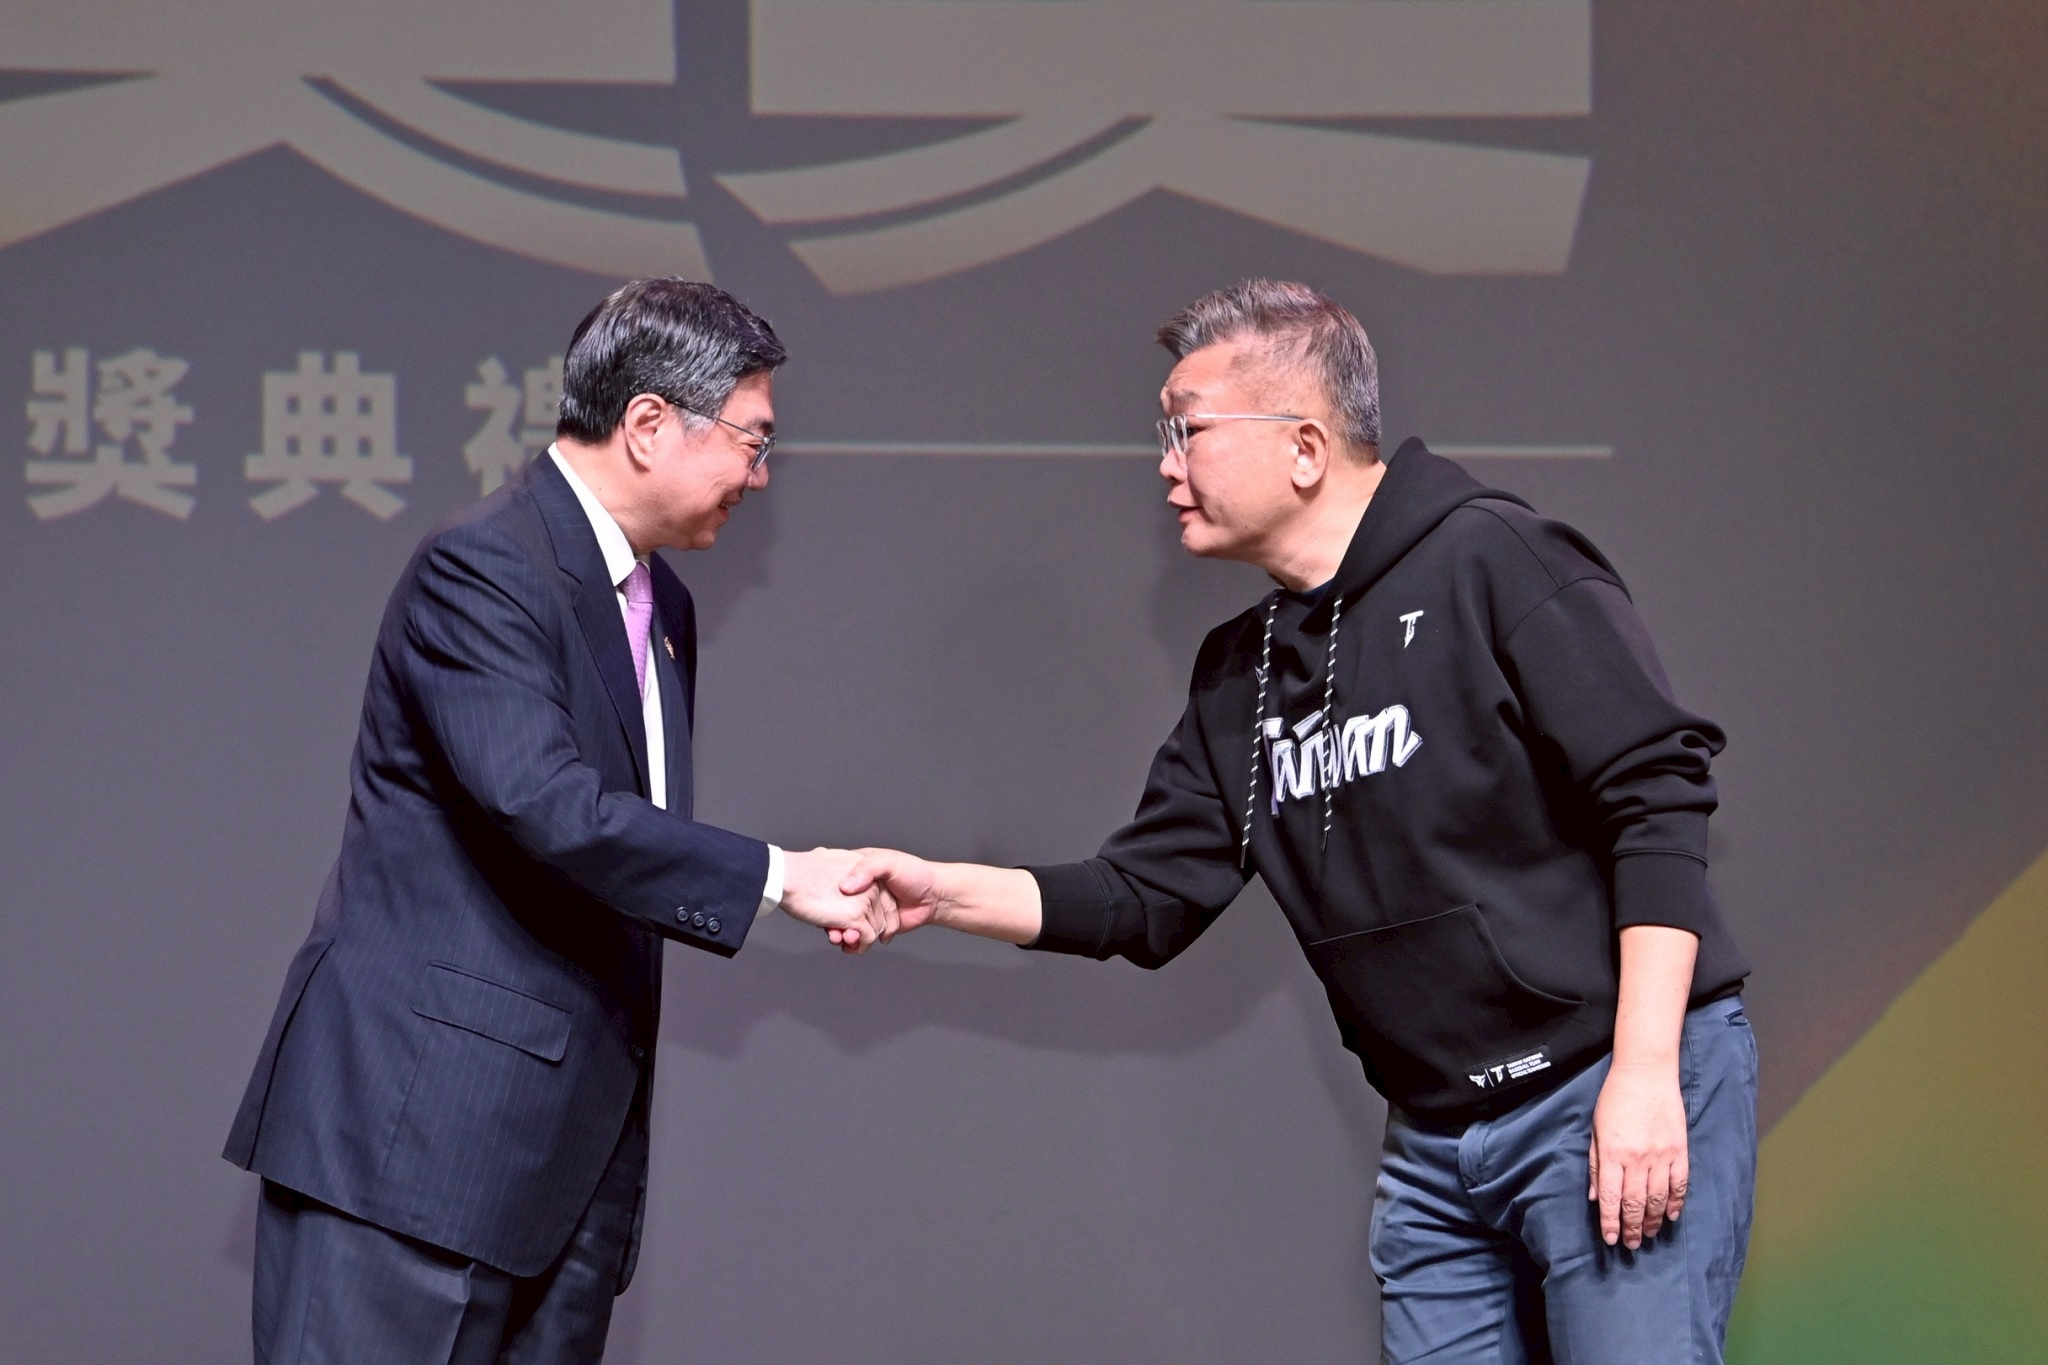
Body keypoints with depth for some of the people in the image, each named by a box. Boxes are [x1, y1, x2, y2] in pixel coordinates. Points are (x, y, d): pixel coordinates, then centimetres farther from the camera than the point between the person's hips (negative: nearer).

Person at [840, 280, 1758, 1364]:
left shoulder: (1491, 564, -9)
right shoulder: (1242, 676, 14)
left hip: (1622, 1104, -7)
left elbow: (1657, 798, -15)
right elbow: (1148, 898, 16)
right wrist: (940, 893, 3)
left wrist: (1644, 1073, -21)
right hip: (1435, 1148, 8)